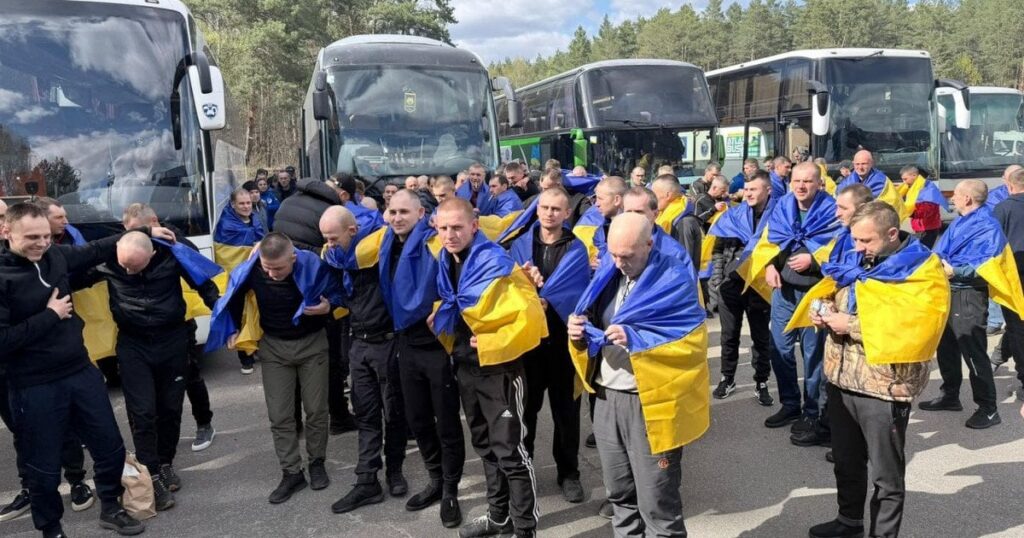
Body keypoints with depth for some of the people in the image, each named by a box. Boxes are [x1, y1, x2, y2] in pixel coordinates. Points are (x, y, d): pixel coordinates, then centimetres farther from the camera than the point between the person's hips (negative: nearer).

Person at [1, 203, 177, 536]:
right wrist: (50, 315, -18)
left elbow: (97, 249, 18)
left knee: (111, 448, 16)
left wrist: (146, 231, 20)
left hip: (81, 372, 6)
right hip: (35, 389, -6)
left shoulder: (56, 256, 0)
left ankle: (110, 510, 39)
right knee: (44, 467, 10)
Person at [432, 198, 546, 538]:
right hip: (466, 367, 8)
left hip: (498, 369, -8)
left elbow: (530, 318, -25)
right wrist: (440, 319, 4)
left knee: (510, 451, -3)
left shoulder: (497, 265, -20)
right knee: (485, 446, 19)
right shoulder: (446, 263, 3)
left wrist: (489, 344, -22)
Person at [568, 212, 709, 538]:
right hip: (607, 398, 6)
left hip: (650, 404, -6)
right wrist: (580, 331, -7)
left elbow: (692, 342, -17)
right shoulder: (607, 274, 8)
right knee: (619, 494, 17)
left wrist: (634, 339, -27)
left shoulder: (675, 279, -10)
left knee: (655, 502, 2)